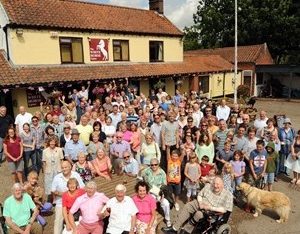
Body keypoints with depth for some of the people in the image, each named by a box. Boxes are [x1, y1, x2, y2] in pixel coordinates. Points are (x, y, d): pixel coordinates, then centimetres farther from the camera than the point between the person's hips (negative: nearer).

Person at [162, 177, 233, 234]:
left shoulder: (228, 195, -15)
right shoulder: (208, 186, -1)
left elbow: (225, 210, -19)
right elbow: (199, 195, 8)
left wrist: (210, 208, -24)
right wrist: (200, 203, -12)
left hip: (212, 212, -5)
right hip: (201, 204, 6)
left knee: (198, 214, -31)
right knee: (187, 206, -13)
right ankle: (175, 228, -14)